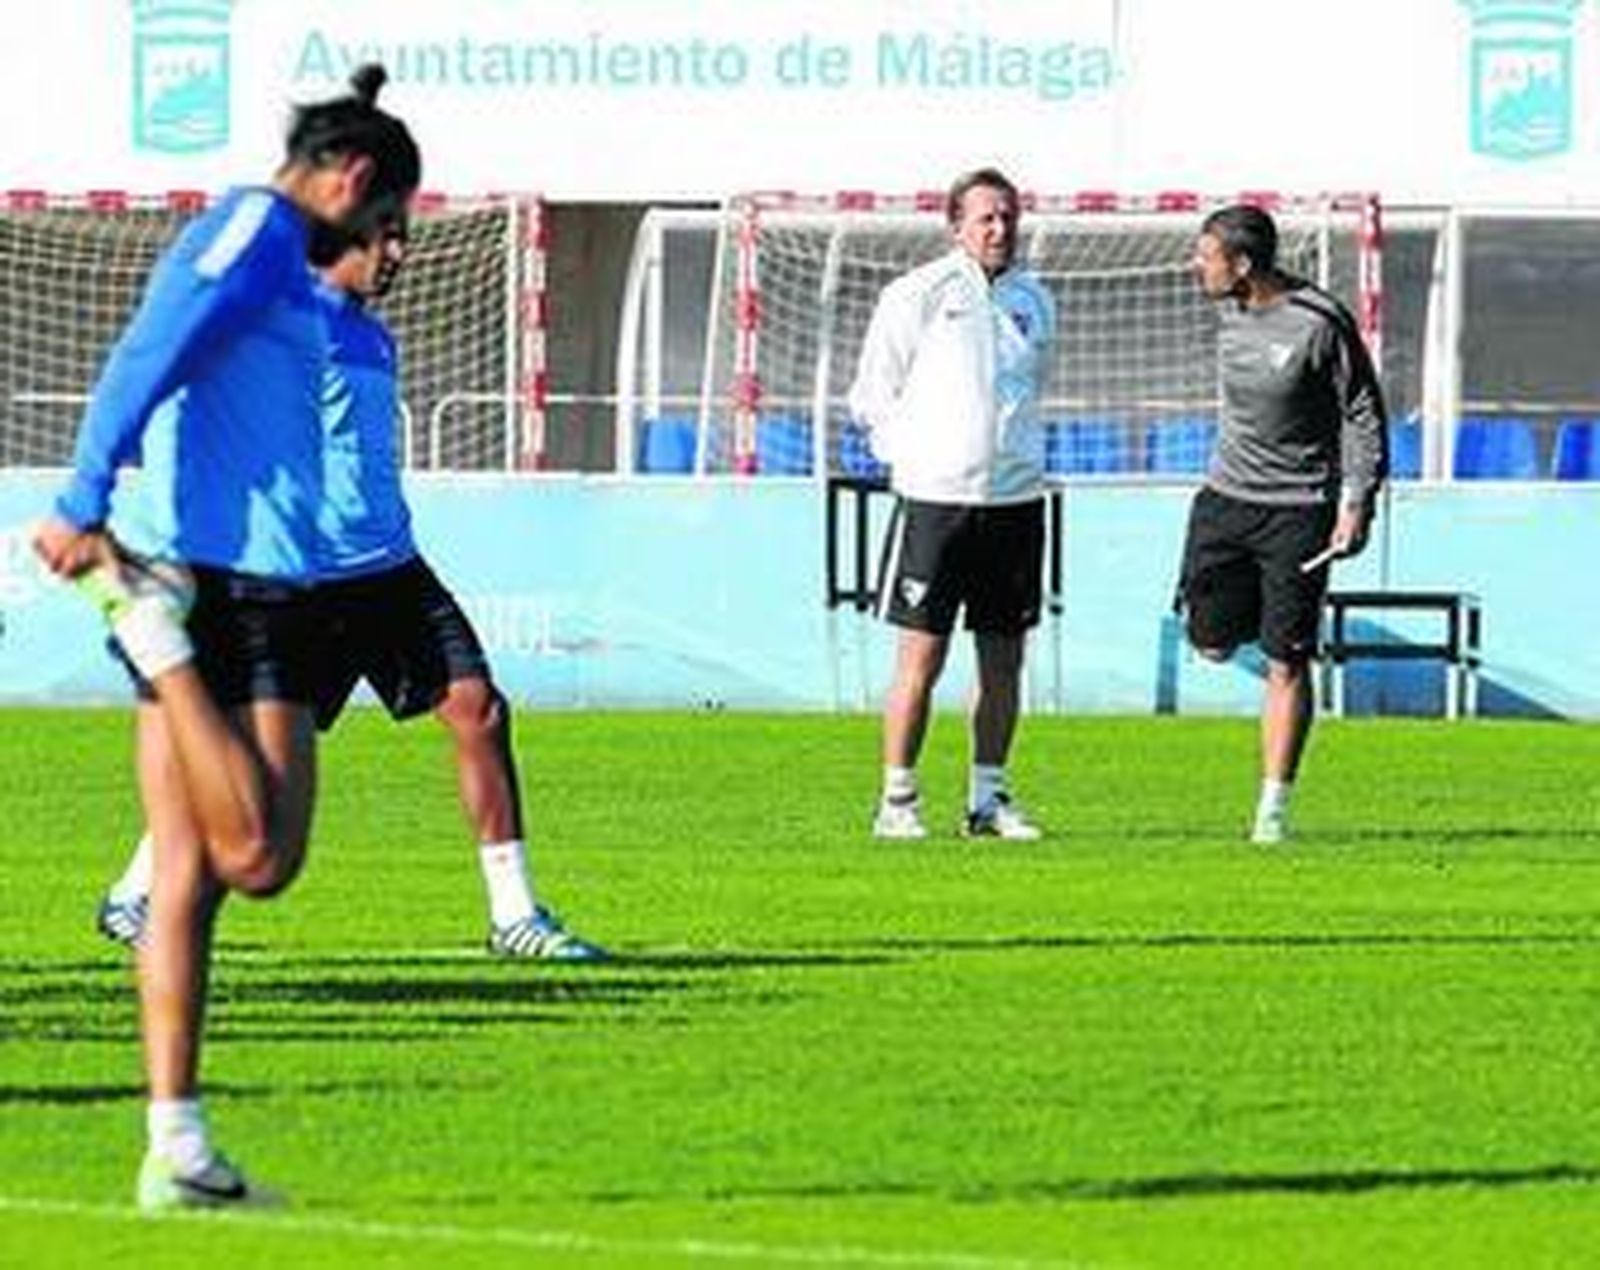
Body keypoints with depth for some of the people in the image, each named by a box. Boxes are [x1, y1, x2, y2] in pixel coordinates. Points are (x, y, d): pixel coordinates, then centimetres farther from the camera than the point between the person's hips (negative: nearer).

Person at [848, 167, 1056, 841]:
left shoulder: (1033, 301, 12)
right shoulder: (916, 295, -3)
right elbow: (871, 398, 2)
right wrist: (917, 454, -2)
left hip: (1016, 499, 5)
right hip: (935, 499, -5)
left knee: (1005, 658, 7)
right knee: (922, 654, -4)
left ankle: (988, 797, 15)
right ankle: (897, 799, 3)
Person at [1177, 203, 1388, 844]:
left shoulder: (1320, 324, -17)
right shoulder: (1231, 311, 3)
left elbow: (1363, 413, -9)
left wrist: (1356, 503, -14)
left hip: (1300, 509, -6)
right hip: (1226, 498, 6)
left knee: (1286, 664, -3)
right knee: (1211, 641, 2)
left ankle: (1273, 808, 2)